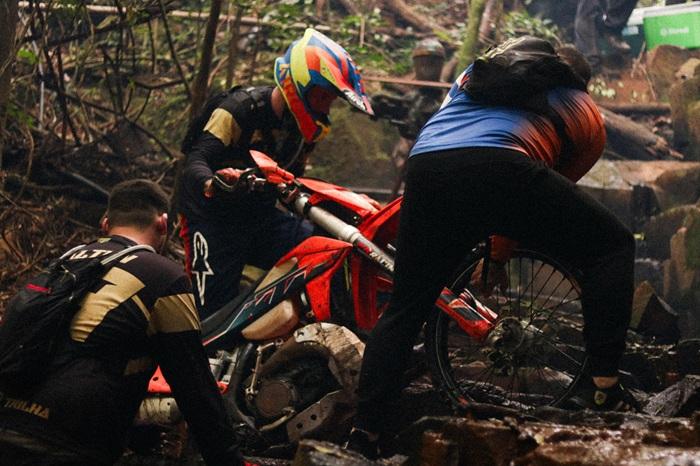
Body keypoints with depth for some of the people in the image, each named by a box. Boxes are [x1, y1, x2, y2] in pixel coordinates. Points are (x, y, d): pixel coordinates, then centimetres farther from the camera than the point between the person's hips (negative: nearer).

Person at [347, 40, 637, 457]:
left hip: (425, 171, 4)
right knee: (612, 246, 14)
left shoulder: (479, 71, 39)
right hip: (498, 168, -4)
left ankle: (364, 434, 14)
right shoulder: (586, 115, 27)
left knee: (405, 311, 19)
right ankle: (604, 388, 6)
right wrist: (499, 254, 36)